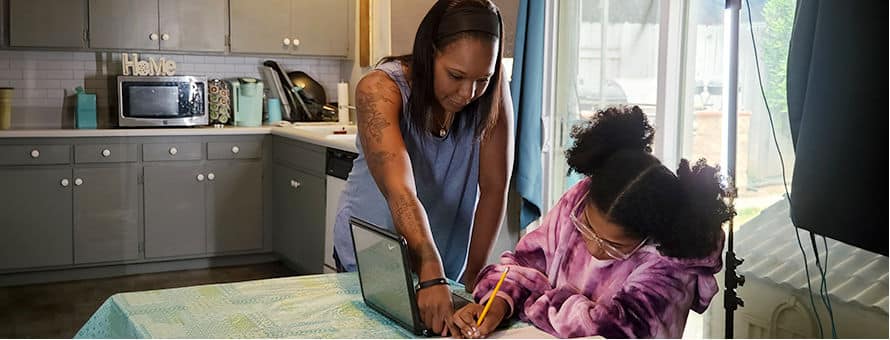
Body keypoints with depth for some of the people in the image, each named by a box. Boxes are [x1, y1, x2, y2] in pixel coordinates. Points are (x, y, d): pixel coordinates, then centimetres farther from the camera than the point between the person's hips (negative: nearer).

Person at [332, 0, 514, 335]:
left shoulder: (494, 94, -16)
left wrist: (473, 275, -19)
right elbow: (400, 191, -38)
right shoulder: (380, 90, -25)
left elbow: (494, 189, -15)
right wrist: (432, 276, -49)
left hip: (444, 260, 2)